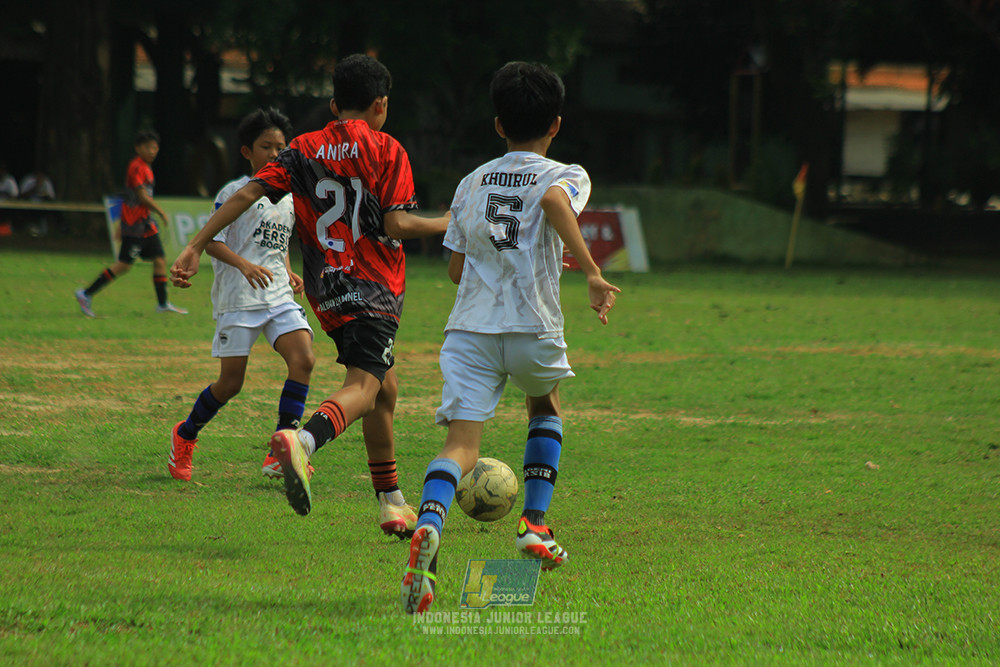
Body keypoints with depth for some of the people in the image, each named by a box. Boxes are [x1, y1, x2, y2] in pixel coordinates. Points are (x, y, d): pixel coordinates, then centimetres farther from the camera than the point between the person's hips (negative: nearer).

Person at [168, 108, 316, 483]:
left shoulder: (289, 196, 16)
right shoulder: (234, 192, -3)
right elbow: (212, 241, -9)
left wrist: (289, 275, 10)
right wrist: (244, 264, -25)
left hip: (279, 297, 5)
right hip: (238, 298, -5)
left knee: (303, 359, -18)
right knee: (231, 383, -3)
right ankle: (185, 436, 25)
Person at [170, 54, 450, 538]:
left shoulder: (304, 150, 10)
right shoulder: (386, 151, -3)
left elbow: (248, 193, -1)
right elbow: (396, 226, -12)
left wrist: (196, 246, -1)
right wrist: (444, 225, 6)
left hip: (326, 293, 6)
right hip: (375, 290, -6)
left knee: (384, 386, 20)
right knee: (362, 389, -18)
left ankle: (391, 502, 25)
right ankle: (302, 440, -49)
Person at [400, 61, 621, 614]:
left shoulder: (472, 183, 18)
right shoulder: (566, 176, 6)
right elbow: (556, 201, -20)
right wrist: (591, 272, -25)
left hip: (469, 326, 2)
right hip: (533, 329, -2)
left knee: (461, 442, -10)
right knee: (545, 407, 31)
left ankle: (429, 524, -41)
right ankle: (535, 524, 22)